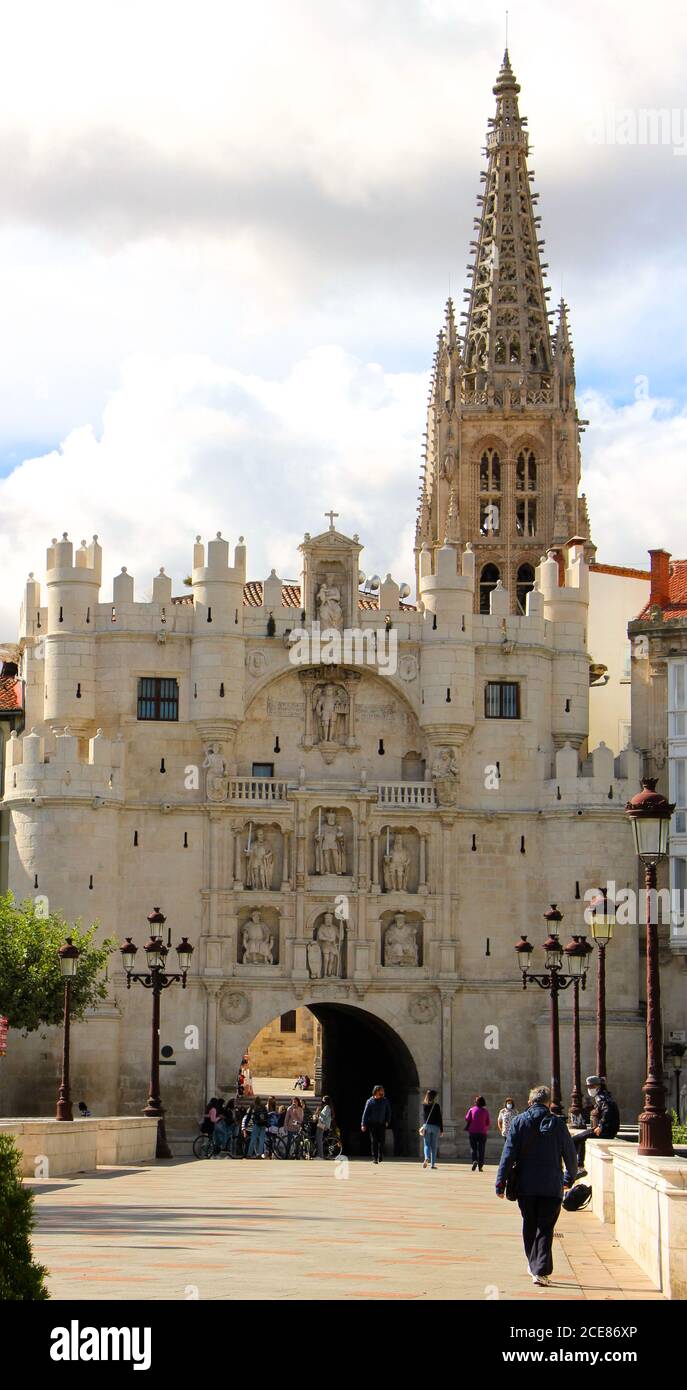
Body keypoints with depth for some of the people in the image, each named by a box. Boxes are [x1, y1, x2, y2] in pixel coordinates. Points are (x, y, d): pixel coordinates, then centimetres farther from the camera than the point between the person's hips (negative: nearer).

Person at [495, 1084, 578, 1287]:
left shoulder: (519, 1122, -1)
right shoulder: (558, 1124, 1)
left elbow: (508, 1154, -6)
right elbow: (570, 1156, 7)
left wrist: (500, 1182, -4)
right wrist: (569, 1178, 24)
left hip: (526, 1186, 1)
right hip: (552, 1187, 0)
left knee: (529, 1227, 17)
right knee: (545, 1230, 1)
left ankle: (534, 1265, 28)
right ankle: (541, 1271, -10)